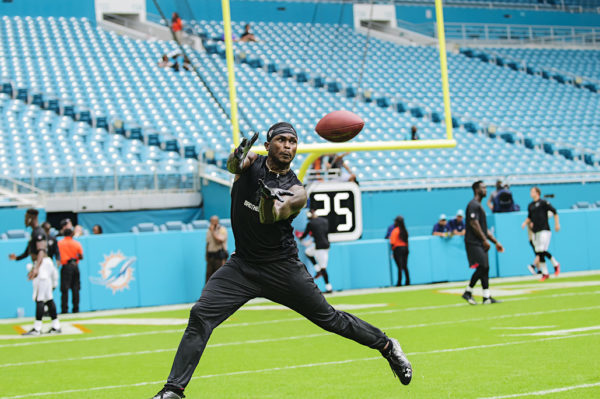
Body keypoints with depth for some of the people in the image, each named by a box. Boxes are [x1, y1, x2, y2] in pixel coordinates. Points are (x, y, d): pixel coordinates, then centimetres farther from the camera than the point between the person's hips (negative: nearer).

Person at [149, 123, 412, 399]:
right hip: (242, 265, 2)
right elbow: (233, 165, -25)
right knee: (200, 316, -12)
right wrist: (238, 158, -49)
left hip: (282, 269, -2)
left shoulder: (295, 191, -9)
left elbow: (270, 217, -28)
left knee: (329, 318, 3)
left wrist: (270, 199, -51)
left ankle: (387, 346, 25)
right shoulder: (252, 163, -2)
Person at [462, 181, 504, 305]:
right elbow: (474, 224, -19)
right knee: (481, 267, -13)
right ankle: (468, 292, -3)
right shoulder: (473, 205, -10)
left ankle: (487, 297, 4)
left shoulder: (479, 206, 21)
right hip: (474, 242, -10)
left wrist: (496, 242, 21)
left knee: (485, 268, 5)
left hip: (480, 243, 10)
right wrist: (485, 240, -18)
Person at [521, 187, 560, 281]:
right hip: (535, 231, 7)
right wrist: (525, 223, 5)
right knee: (538, 252, 3)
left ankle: (555, 264, 1)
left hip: (544, 230, -7)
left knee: (542, 250, -17)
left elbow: (554, 211, -2)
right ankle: (545, 273, 10)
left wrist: (557, 224, -5)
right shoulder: (530, 205, 16)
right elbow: (529, 217, 26)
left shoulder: (543, 202, -4)